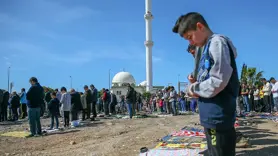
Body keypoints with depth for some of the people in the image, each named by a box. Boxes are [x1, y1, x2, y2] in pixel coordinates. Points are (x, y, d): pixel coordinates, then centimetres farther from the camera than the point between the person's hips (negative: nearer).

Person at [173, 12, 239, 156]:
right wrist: (196, 83, 4)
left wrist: (194, 88, -7)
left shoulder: (217, 42, -11)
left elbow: (218, 81, -21)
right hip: (212, 118, 10)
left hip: (218, 118, -10)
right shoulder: (209, 47, 17)